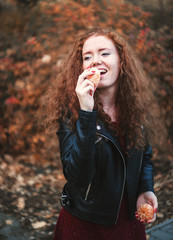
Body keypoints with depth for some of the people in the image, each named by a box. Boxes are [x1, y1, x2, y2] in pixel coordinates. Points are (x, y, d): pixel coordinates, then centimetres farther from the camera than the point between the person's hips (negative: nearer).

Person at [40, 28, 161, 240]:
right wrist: (86, 113, -35)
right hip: (84, 222, -3)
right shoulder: (70, 112, -18)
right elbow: (77, 176, -29)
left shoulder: (137, 107, -6)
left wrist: (146, 189, -8)